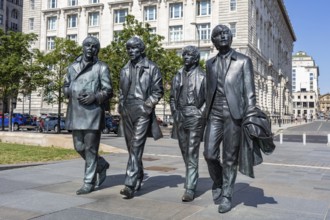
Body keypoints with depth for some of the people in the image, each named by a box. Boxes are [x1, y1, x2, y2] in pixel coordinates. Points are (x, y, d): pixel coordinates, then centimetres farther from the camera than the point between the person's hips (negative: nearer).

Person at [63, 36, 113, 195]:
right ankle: (101, 165, 32)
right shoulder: (73, 67, 16)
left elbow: (108, 91, -1)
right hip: (76, 112, 5)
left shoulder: (102, 68, 2)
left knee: (90, 148, -2)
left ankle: (89, 182, 7)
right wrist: (74, 94, -2)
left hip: (93, 112, -5)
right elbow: (66, 87, 20)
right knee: (79, 147, 9)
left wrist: (94, 97, -18)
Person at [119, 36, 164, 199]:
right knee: (131, 147, 10)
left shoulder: (151, 68, 2)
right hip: (127, 112, 6)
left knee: (136, 146, -14)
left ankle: (130, 184, -16)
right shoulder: (125, 69, 17)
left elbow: (158, 91, 0)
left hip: (142, 112, -6)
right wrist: (121, 106, 12)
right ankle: (138, 179, 25)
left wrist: (148, 104, -11)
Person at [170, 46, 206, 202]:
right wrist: (174, 112, 7)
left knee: (192, 154, -8)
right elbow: (172, 97, 19)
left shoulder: (202, 76, -2)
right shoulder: (178, 76, 14)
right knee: (185, 153, 14)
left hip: (195, 117, -6)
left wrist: (201, 113, -11)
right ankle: (192, 180, 31)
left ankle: (190, 189, -6)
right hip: (180, 117, 6)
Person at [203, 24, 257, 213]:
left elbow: (249, 91, -2)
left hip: (234, 114, -3)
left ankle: (226, 196, 11)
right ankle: (218, 183, 26)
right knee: (210, 154, -2)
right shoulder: (210, 63, 16)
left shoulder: (243, 61, 4)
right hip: (215, 114, 4)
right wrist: (207, 114, 14)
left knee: (230, 158, -1)